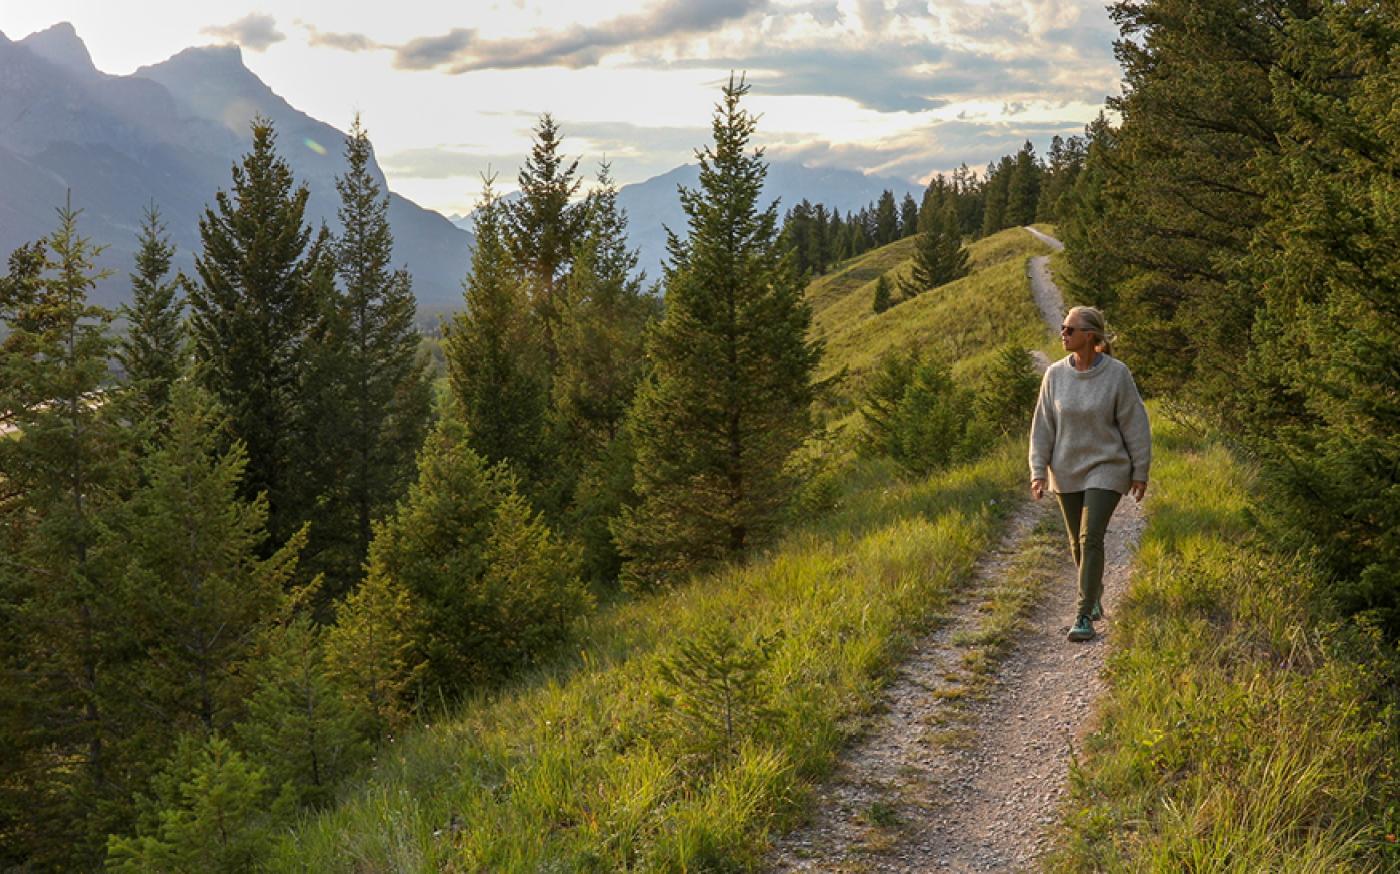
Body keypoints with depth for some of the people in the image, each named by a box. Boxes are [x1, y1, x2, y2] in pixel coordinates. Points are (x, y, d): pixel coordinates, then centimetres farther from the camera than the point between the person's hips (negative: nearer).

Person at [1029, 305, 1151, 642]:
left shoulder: (1117, 374, -12)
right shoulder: (1055, 374, -3)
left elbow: (1135, 424, -7)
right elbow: (1043, 425, 1)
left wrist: (1140, 472, -5)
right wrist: (1038, 471, -5)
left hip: (1106, 469, -4)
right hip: (1067, 471, 4)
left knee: (1090, 538, -14)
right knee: (1078, 542, 14)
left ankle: (1084, 617, -9)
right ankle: (1095, 593, 39)